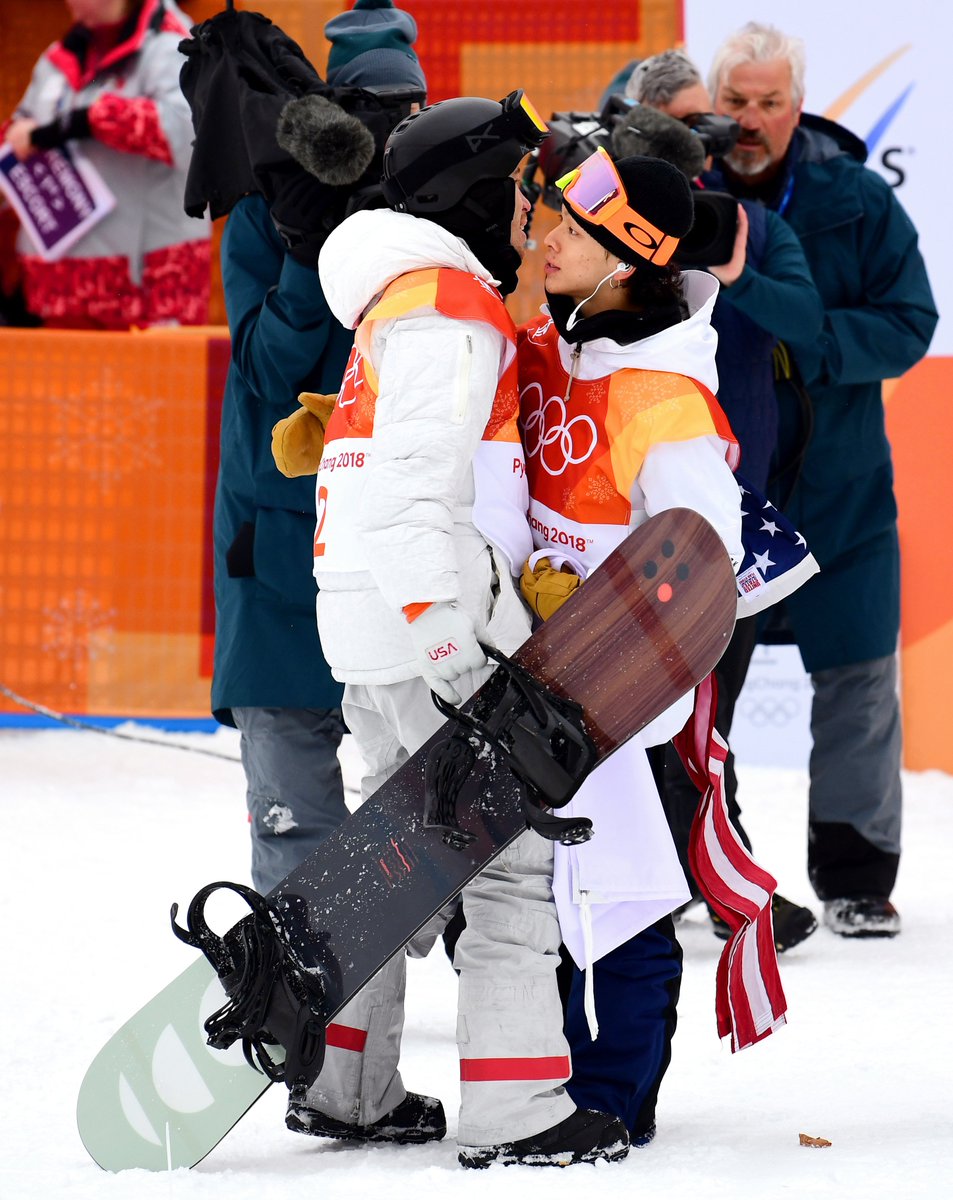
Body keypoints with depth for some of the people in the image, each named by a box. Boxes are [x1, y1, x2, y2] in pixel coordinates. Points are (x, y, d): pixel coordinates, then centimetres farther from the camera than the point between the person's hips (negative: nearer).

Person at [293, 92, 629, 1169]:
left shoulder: (409, 300, 21)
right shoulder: (448, 304, -13)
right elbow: (415, 484, -22)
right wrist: (450, 653, -24)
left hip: (375, 631, 10)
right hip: (427, 623, -10)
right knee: (509, 850, -6)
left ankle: (344, 1087, 23)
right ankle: (514, 1114, -6)